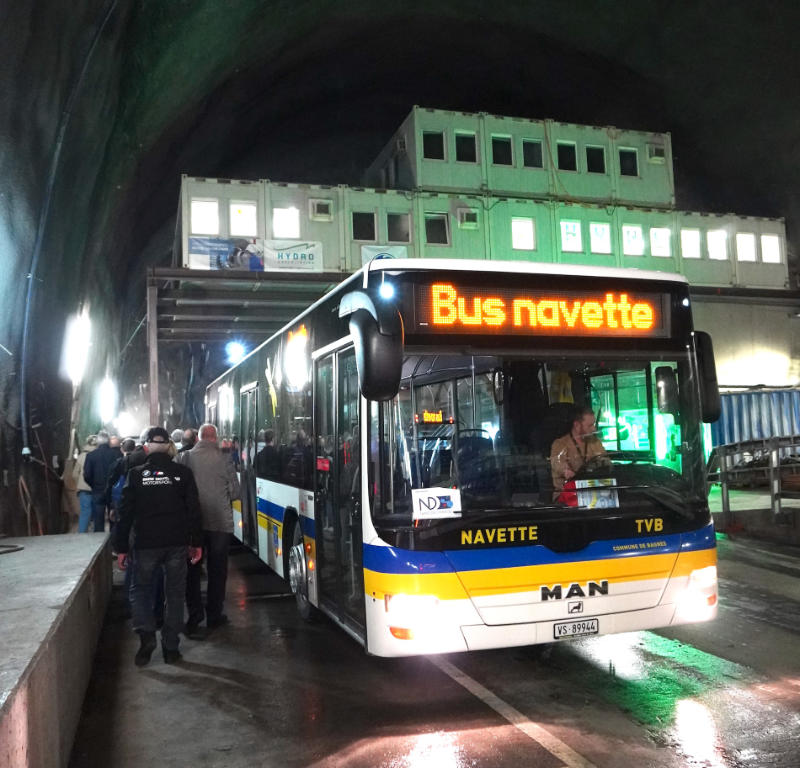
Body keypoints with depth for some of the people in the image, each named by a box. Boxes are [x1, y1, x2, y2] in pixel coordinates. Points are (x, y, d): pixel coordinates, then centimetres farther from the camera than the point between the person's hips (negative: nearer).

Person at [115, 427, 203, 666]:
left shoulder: (136, 475, -2)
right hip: (177, 544, 1)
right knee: (175, 594, 10)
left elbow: (126, 514, -1)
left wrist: (122, 547, 4)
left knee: (140, 589, 16)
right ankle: (171, 647, 13)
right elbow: (194, 510, 1)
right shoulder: (183, 473, 0)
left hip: (146, 544, -1)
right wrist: (196, 543, 8)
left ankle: (146, 634, -4)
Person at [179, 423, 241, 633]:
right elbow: (236, 492, -6)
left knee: (192, 569, 12)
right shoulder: (224, 460, -8)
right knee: (217, 569, 12)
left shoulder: (186, 457, -6)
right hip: (220, 522, -1)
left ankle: (195, 614, 10)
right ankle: (214, 615, 17)